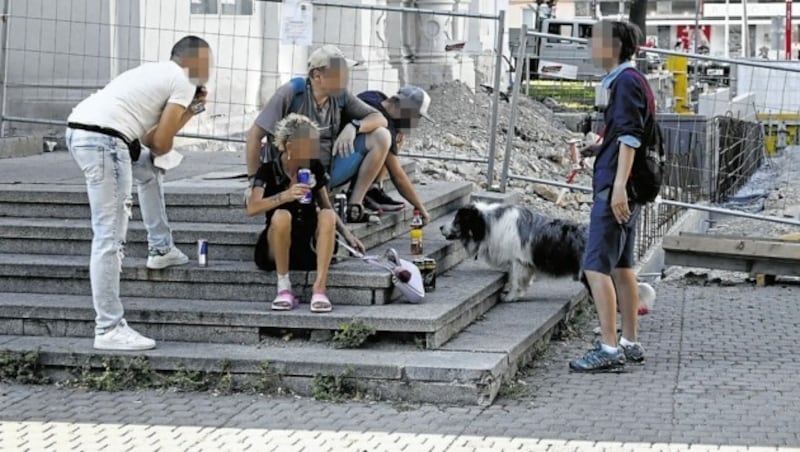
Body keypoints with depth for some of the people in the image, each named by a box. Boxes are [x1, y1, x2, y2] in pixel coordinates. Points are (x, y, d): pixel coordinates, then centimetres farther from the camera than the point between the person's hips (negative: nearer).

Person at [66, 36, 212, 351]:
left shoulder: (157, 73, 30)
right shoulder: (183, 83, 4)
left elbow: (151, 136, 28)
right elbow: (160, 143, -3)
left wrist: (191, 109, 30)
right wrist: (157, 151, 19)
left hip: (78, 130, 10)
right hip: (104, 139, -10)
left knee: (148, 167, 34)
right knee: (110, 237, -8)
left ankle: (161, 250, 36)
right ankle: (109, 330, -8)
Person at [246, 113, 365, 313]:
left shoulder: (315, 168, 4)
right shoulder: (268, 171, -7)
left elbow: (327, 207, 14)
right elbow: (252, 208, -22)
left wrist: (346, 233, -2)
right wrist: (286, 195, -37)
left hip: (310, 246, 3)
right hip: (277, 249, -3)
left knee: (327, 215, -26)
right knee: (281, 216, -33)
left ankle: (319, 289, -34)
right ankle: (284, 288, -23)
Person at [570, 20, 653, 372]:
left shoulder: (626, 81, -12)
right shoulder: (629, 81, 18)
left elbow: (630, 135, -20)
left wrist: (619, 184, -25)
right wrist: (598, 150, 14)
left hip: (615, 187, -11)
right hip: (624, 187, 11)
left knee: (596, 266, -11)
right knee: (621, 265, 14)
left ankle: (609, 349, -12)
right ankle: (630, 343, 19)